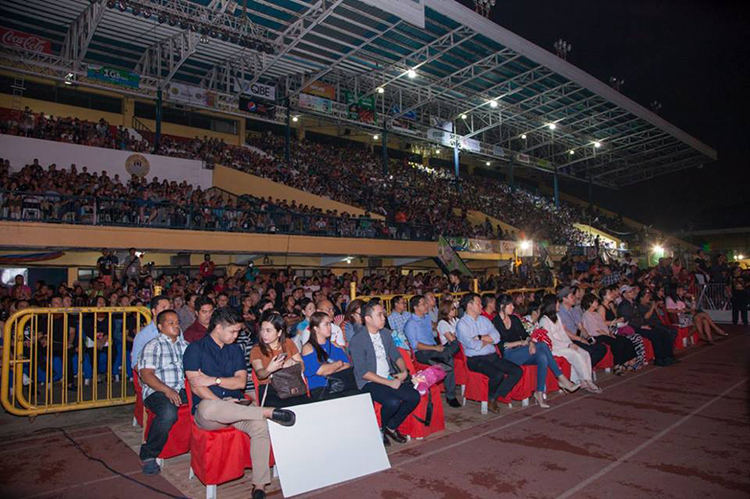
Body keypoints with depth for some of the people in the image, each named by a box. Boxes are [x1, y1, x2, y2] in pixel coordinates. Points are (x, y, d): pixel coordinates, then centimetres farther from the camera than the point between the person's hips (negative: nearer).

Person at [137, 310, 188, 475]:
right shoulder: (153, 346, 5)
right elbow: (146, 375, -6)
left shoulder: (185, 345, 21)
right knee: (169, 412, -36)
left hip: (183, 389, 5)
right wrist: (167, 390, -20)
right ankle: (148, 455, -13)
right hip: (157, 391, -5)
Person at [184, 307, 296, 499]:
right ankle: (268, 412, -33)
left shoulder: (235, 350, 18)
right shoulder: (195, 349, 3)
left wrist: (213, 380, -7)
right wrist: (221, 403, -18)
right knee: (209, 407, -41)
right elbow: (196, 386, -8)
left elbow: (241, 382, 6)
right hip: (207, 407, -4)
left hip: (234, 405, 4)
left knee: (260, 425, -27)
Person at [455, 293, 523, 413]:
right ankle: (490, 398, 0)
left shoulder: (484, 320, 18)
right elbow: (472, 345, -16)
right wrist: (489, 340, 0)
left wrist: (480, 338, -10)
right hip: (476, 360, -7)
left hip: (493, 356, 7)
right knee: (498, 374, -31)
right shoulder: (462, 324, -3)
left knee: (518, 371, -9)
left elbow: (497, 337, 4)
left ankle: (494, 397, -3)